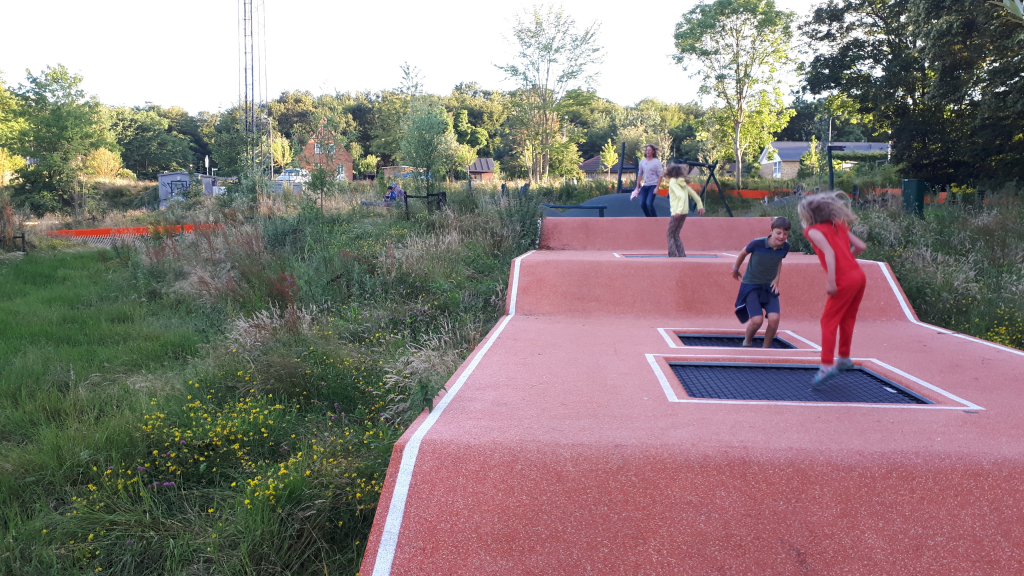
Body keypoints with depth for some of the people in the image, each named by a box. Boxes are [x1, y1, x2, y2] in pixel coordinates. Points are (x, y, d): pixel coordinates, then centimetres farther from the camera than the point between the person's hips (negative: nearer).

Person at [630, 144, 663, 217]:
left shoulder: (657, 162, -5)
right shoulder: (642, 161, 9)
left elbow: (660, 176, -8)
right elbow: (639, 174, 17)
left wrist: (657, 188, -16)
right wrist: (637, 187, 15)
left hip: (653, 186, -6)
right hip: (645, 186, 6)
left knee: (649, 203, -19)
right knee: (642, 204, 0)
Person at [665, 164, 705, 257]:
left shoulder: (673, 182, -10)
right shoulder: (682, 182, 14)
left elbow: (681, 196, -22)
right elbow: (693, 194, 15)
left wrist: (679, 211, -28)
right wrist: (700, 206, 21)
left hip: (677, 212, -8)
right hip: (685, 212, 8)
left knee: (670, 235, 2)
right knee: (676, 234, 15)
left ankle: (673, 255, -3)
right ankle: (682, 255, 10)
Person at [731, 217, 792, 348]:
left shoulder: (785, 247, -9)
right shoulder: (757, 243, -21)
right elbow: (743, 253, 1)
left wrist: (777, 278, 3)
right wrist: (735, 268, 16)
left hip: (769, 286, 3)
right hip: (751, 284, -3)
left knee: (774, 318, -17)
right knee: (757, 320, -17)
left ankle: (766, 348, 6)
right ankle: (747, 343, 15)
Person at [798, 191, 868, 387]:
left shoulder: (814, 231, -3)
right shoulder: (839, 226, 16)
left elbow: (829, 253, -17)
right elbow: (861, 246, 13)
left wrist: (831, 281, -20)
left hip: (844, 281, -7)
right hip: (859, 275, 7)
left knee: (829, 322, -2)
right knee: (847, 319, 21)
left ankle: (827, 365, -9)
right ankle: (844, 358, 32)